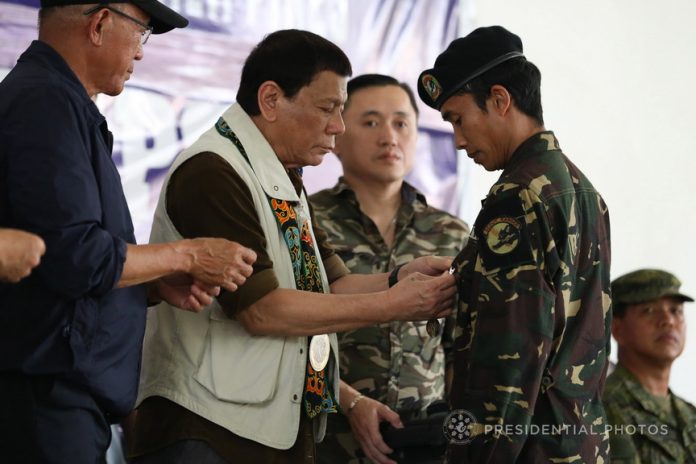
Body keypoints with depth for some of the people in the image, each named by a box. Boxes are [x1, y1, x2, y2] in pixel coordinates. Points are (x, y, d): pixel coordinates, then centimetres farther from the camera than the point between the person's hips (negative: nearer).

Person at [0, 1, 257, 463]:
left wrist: (159, 283, 8)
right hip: (45, 395, -10)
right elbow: (73, 258, -22)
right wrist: (187, 256, -8)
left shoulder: (55, 100, 17)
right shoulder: (48, 104, -15)